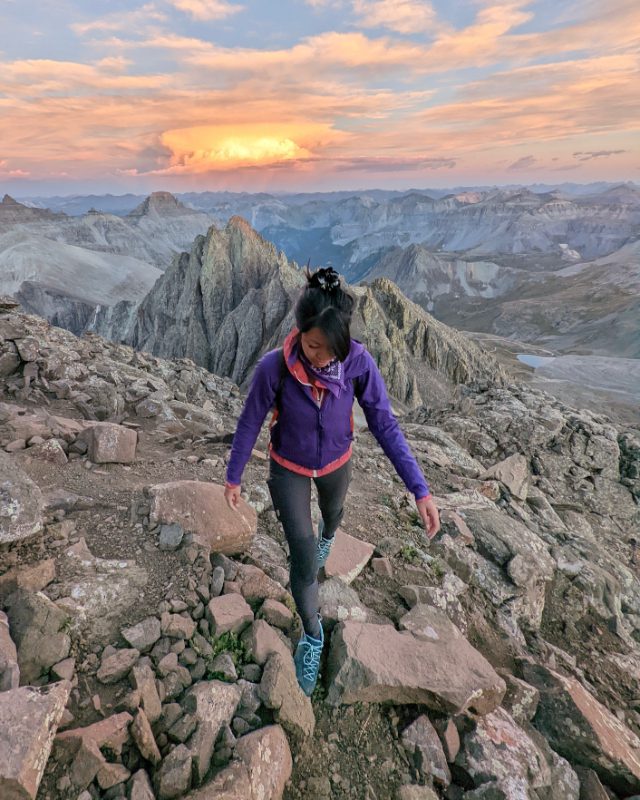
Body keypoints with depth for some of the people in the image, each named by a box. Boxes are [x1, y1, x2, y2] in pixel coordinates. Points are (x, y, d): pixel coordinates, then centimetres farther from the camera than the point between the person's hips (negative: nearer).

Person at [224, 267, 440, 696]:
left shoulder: (359, 362, -28)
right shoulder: (274, 366, -31)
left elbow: (385, 425, -20)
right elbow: (250, 422, -15)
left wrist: (420, 489, -23)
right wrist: (234, 477, -2)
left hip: (336, 463, 2)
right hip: (289, 470, -1)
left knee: (333, 511, 33)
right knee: (305, 562, 3)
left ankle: (328, 535, 73)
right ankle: (313, 635, 33)